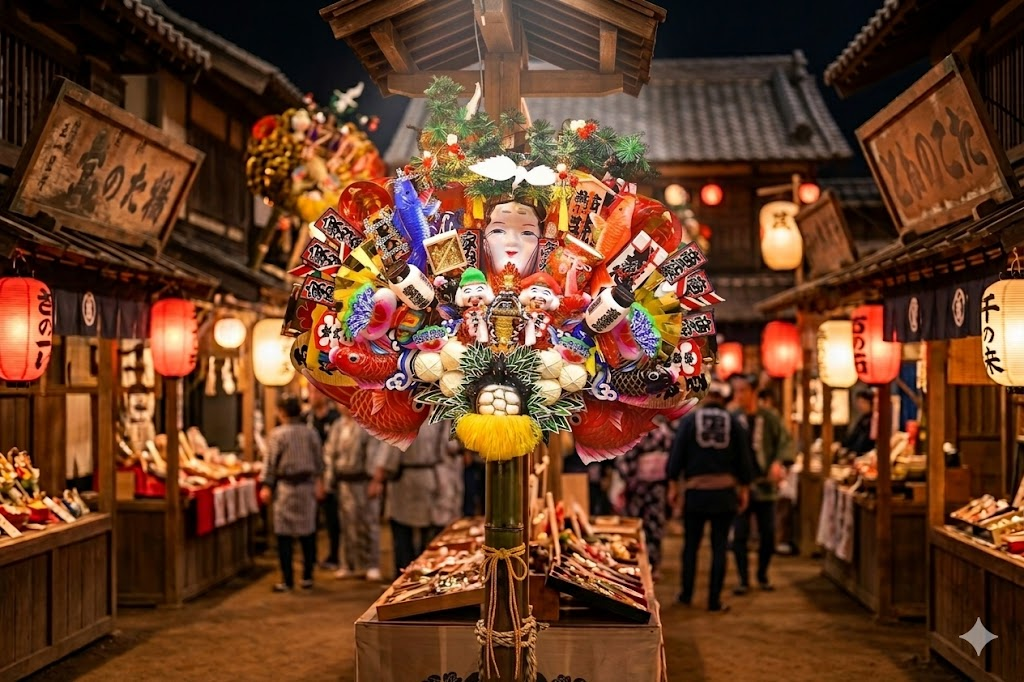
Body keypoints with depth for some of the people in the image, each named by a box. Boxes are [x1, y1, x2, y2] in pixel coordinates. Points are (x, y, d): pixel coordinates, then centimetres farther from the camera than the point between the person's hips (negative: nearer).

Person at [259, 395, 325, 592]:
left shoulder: (277, 434, -8)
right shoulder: (311, 432, 2)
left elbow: (270, 462, -7)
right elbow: (319, 461, 7)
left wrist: (266, 486, -1)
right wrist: (319, 482, 17)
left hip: (285, 487, -4)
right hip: (308, 485, 4)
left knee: (284, 534, 2)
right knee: (308, 532, 11)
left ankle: (287, 580, 4)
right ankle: (307, 577, 16)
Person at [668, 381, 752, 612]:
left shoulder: (689, 420, -1)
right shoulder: (734, 422, 3)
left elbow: (677, 454, -2)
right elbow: (744, 458, 5)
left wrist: (673, 484, 5)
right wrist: (744, 488, 13)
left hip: (695, 491, 0)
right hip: (724, 491, 1)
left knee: (691, 544, 12)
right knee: (719, 546, 4)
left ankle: (687, 594, 19)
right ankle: (715, 599, 4)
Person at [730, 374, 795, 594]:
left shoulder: (770, 417, 0)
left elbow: (785, 441, 3)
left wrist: (779, 462, -15)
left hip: (765, 485, 1)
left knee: (768, 534, 7)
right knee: (740, 534, -1)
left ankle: (763, 575, 26)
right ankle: (743, 579, 10)